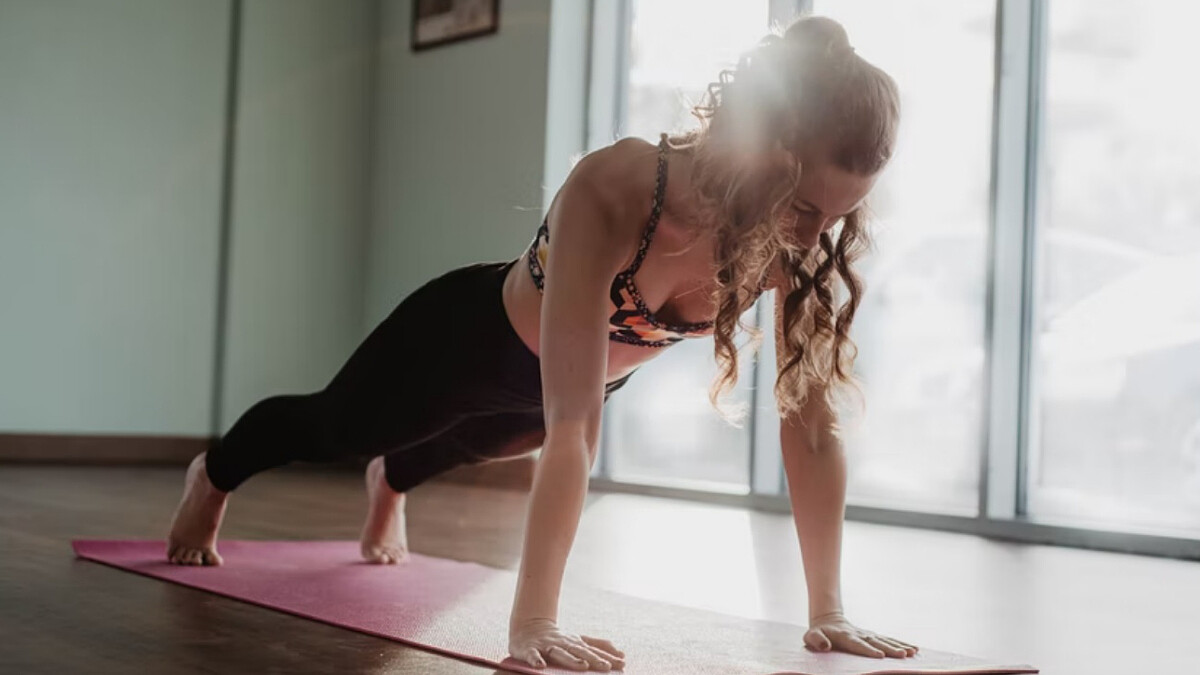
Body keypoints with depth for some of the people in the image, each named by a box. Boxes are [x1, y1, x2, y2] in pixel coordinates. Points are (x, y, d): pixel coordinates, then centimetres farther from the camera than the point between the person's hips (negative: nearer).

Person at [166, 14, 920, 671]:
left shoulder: (798, 239, -31)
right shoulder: (611, 192, -46)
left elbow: (813, 422, -26)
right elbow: (571, 425, -49)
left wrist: (828, 612, -28)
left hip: (588, 372, 5)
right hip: (474, 334, -5)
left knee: (465, 447, 38)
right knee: (332, 427, 26)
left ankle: (390, 485, 75)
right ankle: (212, 478, 61)